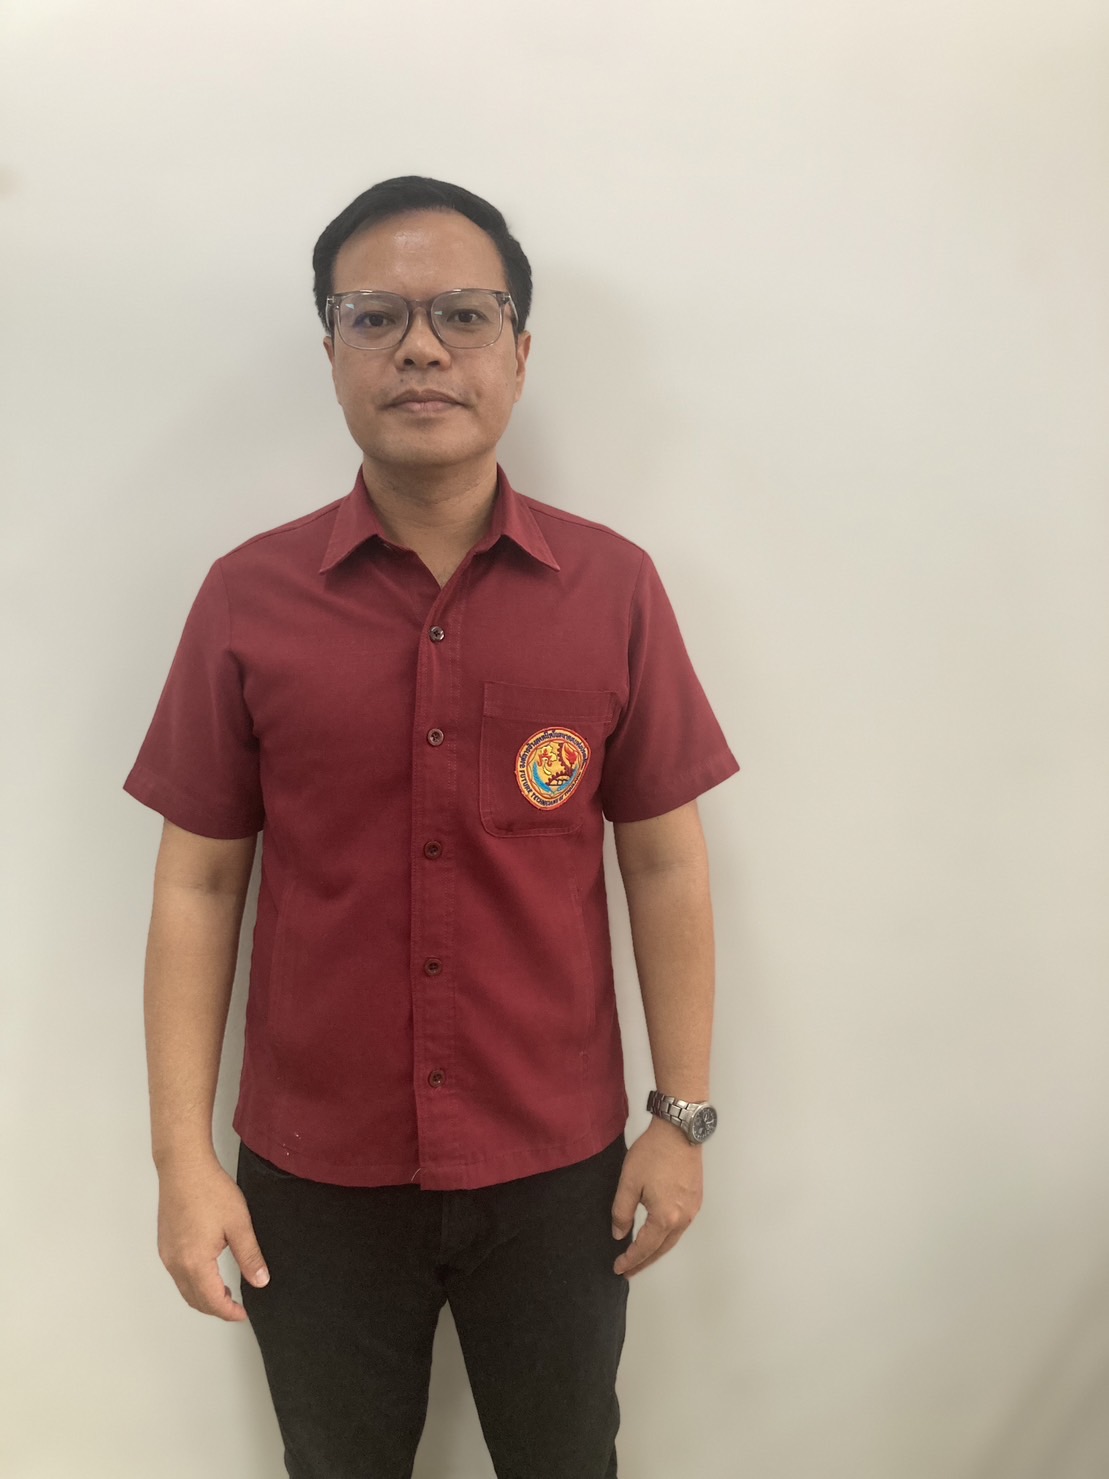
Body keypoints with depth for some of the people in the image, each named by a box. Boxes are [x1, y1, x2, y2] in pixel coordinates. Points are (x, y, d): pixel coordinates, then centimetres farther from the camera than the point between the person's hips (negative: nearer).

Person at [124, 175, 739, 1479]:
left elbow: (663, 862, -2)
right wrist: (183, 1156, -4)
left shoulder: (613, 587, -6)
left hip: (558, 1169, 0)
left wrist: (683, 1113, 0)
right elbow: (198, 883, -3)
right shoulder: (245, 598, -7)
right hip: (312, 1175, 0)